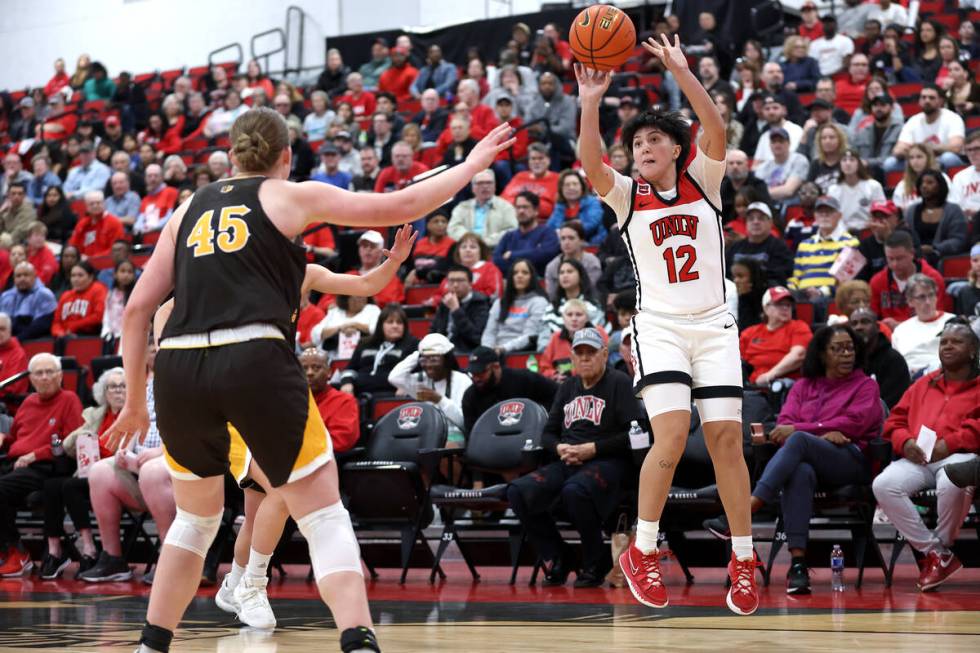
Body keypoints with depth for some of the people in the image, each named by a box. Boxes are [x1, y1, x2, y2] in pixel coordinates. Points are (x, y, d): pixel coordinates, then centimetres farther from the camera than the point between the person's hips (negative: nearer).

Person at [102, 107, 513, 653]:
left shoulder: (190, 210, 22)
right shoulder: (290, 197, 11)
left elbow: (138, 309, 17)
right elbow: (397, 207, 9)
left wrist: (135, 401, 23)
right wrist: (472, 165, 22)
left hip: (178, 370, 4)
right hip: (255, 363, -4)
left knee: (196, 519, 26)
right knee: (325, 517, 3)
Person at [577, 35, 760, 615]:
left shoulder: (702, 181, 6)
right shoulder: (627, 195, 5)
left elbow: (717, 129, -12)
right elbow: (591, 164, -15)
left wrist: (681, 71, -22)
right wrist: (590, 104, -28)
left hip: (714, 326, 1)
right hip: (659, 327, -1)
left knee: (727, 437, -4)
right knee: (672, 436, -18)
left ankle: (744, 560, 7)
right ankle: (643, 552, -4)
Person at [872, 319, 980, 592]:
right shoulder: (924, 385, 29)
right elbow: (895, 421, 24)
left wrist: (948, 443, -15)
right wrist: (905, 442, 1)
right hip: (916, 458, 5)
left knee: (952, 485, -41)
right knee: (883, 485, -27)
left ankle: (942, 545, -10)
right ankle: (935, 553, -19)